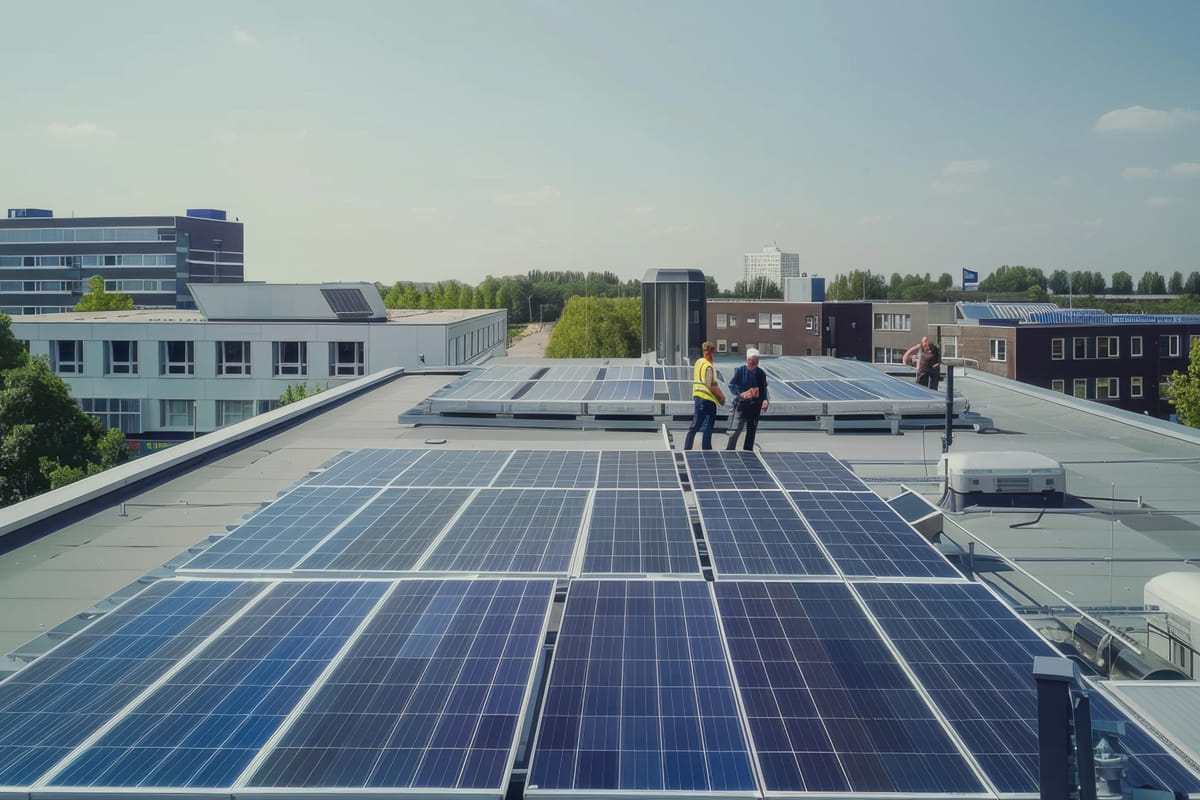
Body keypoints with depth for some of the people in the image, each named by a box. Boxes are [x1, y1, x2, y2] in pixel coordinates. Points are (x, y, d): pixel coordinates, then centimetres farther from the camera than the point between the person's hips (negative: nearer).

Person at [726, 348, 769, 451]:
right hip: (741, 404, -3)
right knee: (735, 430, -9)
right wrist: (741, 394, -19)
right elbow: (731, 386, -3)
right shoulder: (739, 371, -2)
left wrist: (765, 400, -5)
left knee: (752, 430, 9)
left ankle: (747, 450, 20)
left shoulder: (761, 374, 4)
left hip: (755, 406, 3)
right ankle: (730, 450, -1)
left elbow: (764, 389, 12)